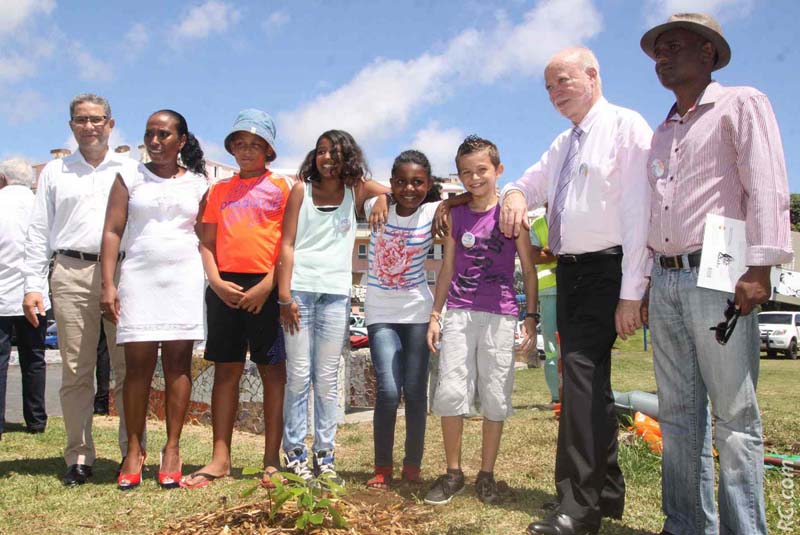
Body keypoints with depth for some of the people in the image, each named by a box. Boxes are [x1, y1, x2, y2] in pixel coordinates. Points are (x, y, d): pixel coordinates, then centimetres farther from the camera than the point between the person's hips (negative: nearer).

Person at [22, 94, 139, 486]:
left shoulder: (131, 170, 14)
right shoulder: (54, 172, 17)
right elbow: (39, 232, 14)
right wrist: (33, 285, 5)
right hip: (72, 274, 1)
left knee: (128, 368, -2)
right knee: (76, 370, 1)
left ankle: (132, 453, 6)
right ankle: (79, 457, 9)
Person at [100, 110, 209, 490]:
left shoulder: (198, 184, 11)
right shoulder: (130, 179, 9)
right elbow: (112, 232, 3)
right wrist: (108, 285, -6)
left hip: (185, 280, 0)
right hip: (139, 278, 0)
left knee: (178, 363, -1)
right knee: (138, 364, -2)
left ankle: (172, 450, 3)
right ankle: (134, 450, 3)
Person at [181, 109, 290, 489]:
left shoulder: (282, 186, 5)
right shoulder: (219, 190, 17)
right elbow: (207, 242, 13)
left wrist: (268, 285, -12)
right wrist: (216, 281, -4)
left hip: (266, 288, -4)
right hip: (225, 288, 4)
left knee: (272, 371, 0)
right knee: (226, 370, 6)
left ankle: (272, 461, 6)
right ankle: (220, 458, 12)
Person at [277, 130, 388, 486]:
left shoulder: (356, 189, 9)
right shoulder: (302, 189, 6)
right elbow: (287, 244, 1)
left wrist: (383, 198, -10)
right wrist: (285, 296, -8)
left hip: (336, 293, 1)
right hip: (300, 289, -1)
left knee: (327, 378, 5)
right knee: (298, 375, -1)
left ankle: (324, 453, 11)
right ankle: (294, 452, 7)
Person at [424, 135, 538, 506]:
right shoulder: (456, 214, 9)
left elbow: (528, 269, 3)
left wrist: (531, 316, -2)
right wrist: (435, 314, 10)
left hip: (500, 314, -2)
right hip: (459, 312, 2)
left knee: (495, 395, 3)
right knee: (450, 391, -3)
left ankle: (486, 475, 16)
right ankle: (453, 472, 11)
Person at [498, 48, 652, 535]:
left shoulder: (626, 126, -8)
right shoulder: (563, 145, 17)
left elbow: (639, 213, -15)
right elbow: (532, 183, 27)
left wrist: (631, 293, -19)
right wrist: (516, 194, 0)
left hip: (607, 270, -8)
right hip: (569, 271, 9)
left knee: (582, 369, -17)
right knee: (591, 377, 12)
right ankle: (607, 491, 25)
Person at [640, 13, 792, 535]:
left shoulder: (741, 104, 2)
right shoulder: (664, 131, 22)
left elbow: (767, 188, -9)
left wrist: (759, 268, -18)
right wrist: (646, 280, 15)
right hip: (665, 280, 7)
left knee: (733, 414, -5)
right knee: (678, 413, 8)